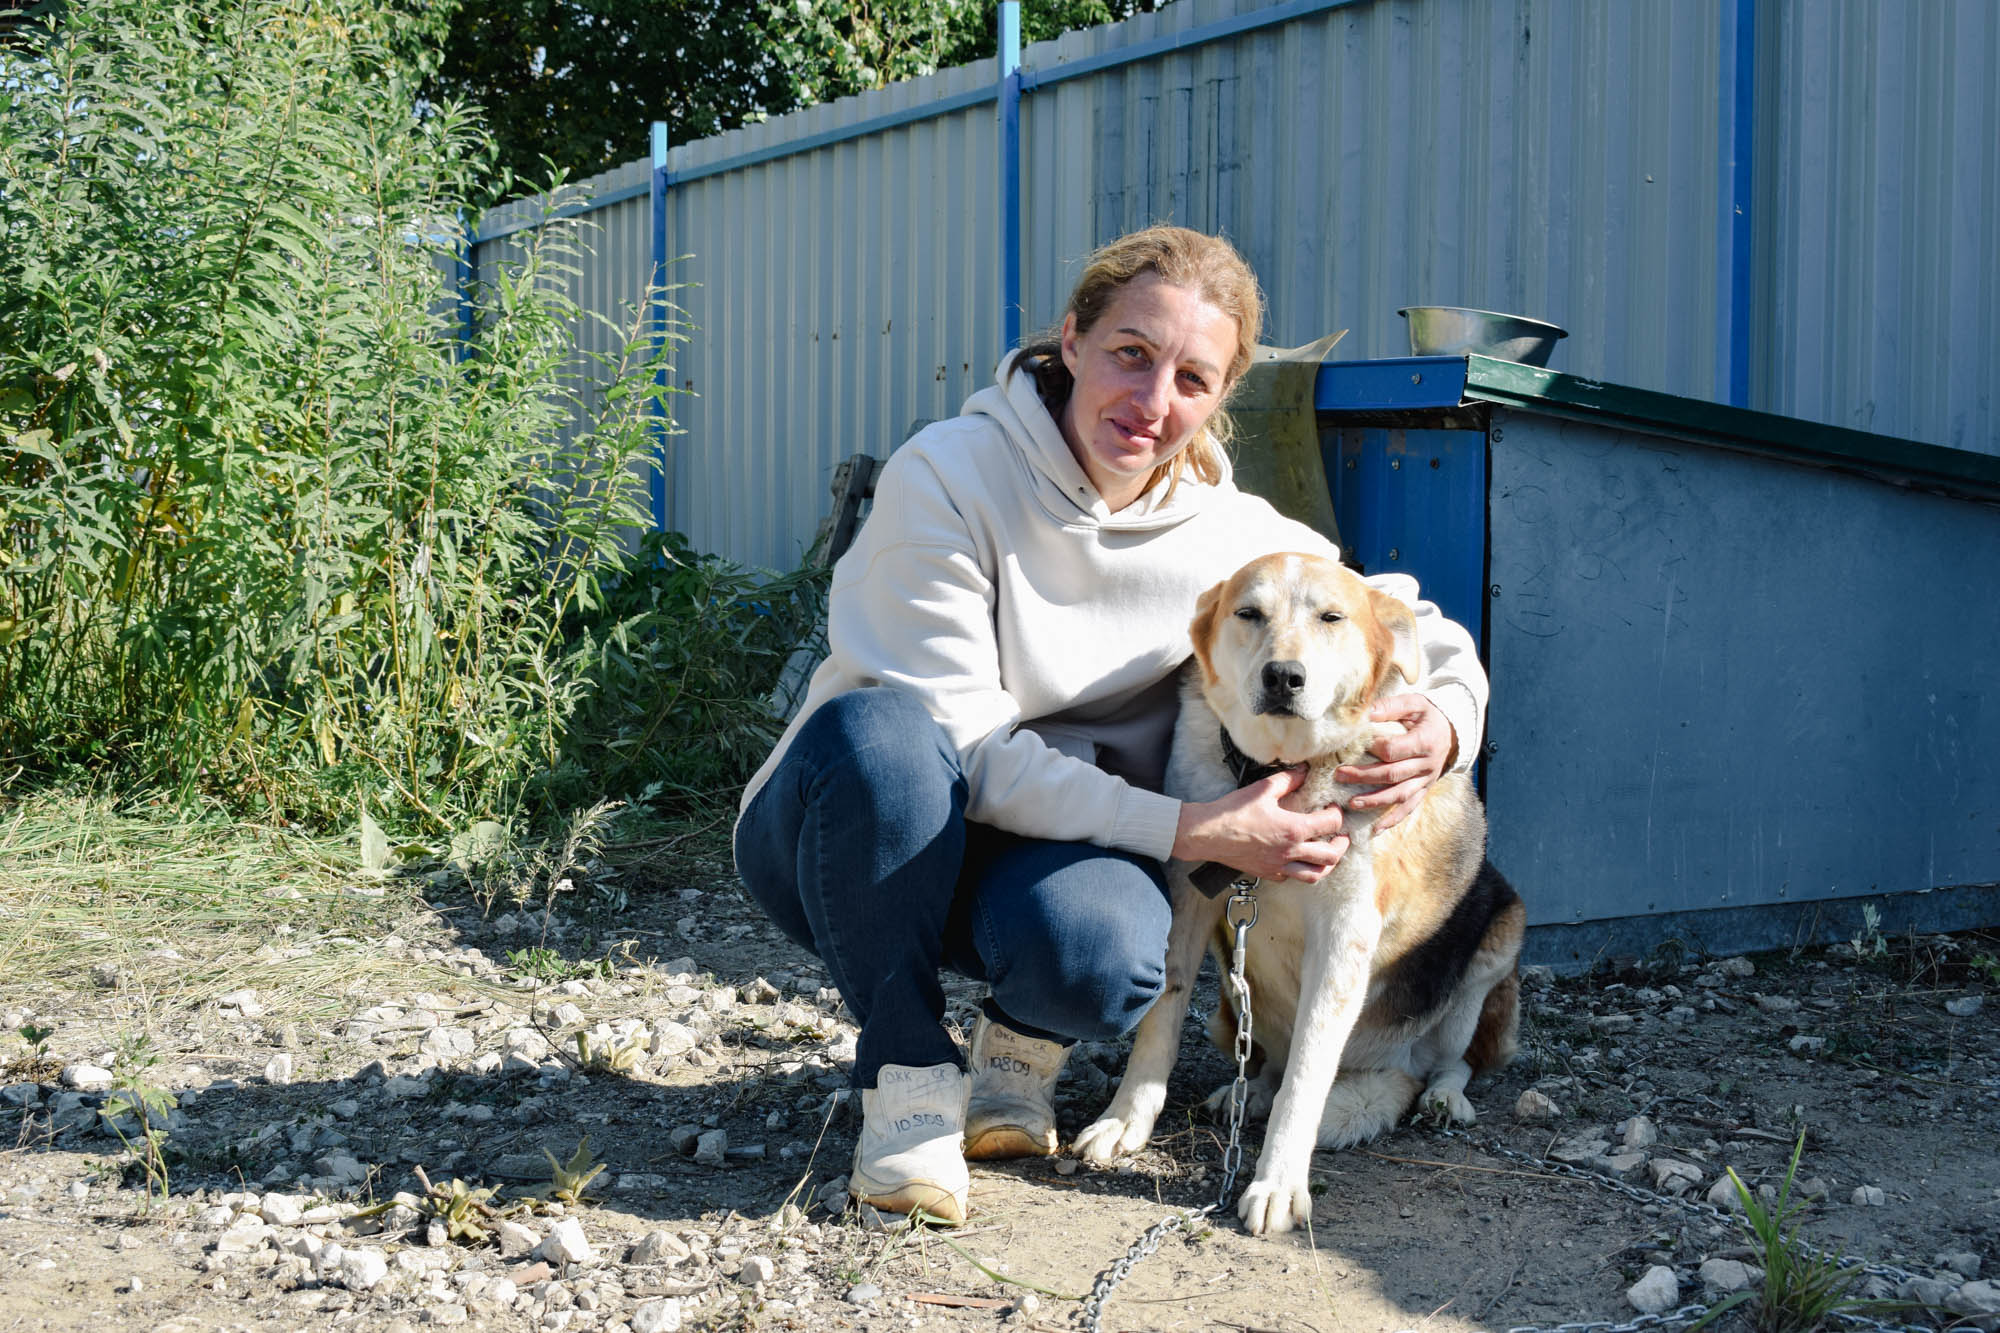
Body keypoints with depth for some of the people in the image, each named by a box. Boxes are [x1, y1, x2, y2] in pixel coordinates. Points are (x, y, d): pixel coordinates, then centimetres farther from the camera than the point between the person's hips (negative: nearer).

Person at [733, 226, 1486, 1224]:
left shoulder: (1236, 539, -6)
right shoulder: (948, 476, -19)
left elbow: (1430, 639, 6)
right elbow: (962, 747, -23)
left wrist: (1442, 726, -19)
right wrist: (1191, 830, -29)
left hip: (1057, 850, 2)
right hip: (845, 839, -2)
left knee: (1100, 956, -35)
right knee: (877, 729, -37)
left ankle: (1023, 1035, 5)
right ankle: (908, 1070, -15)